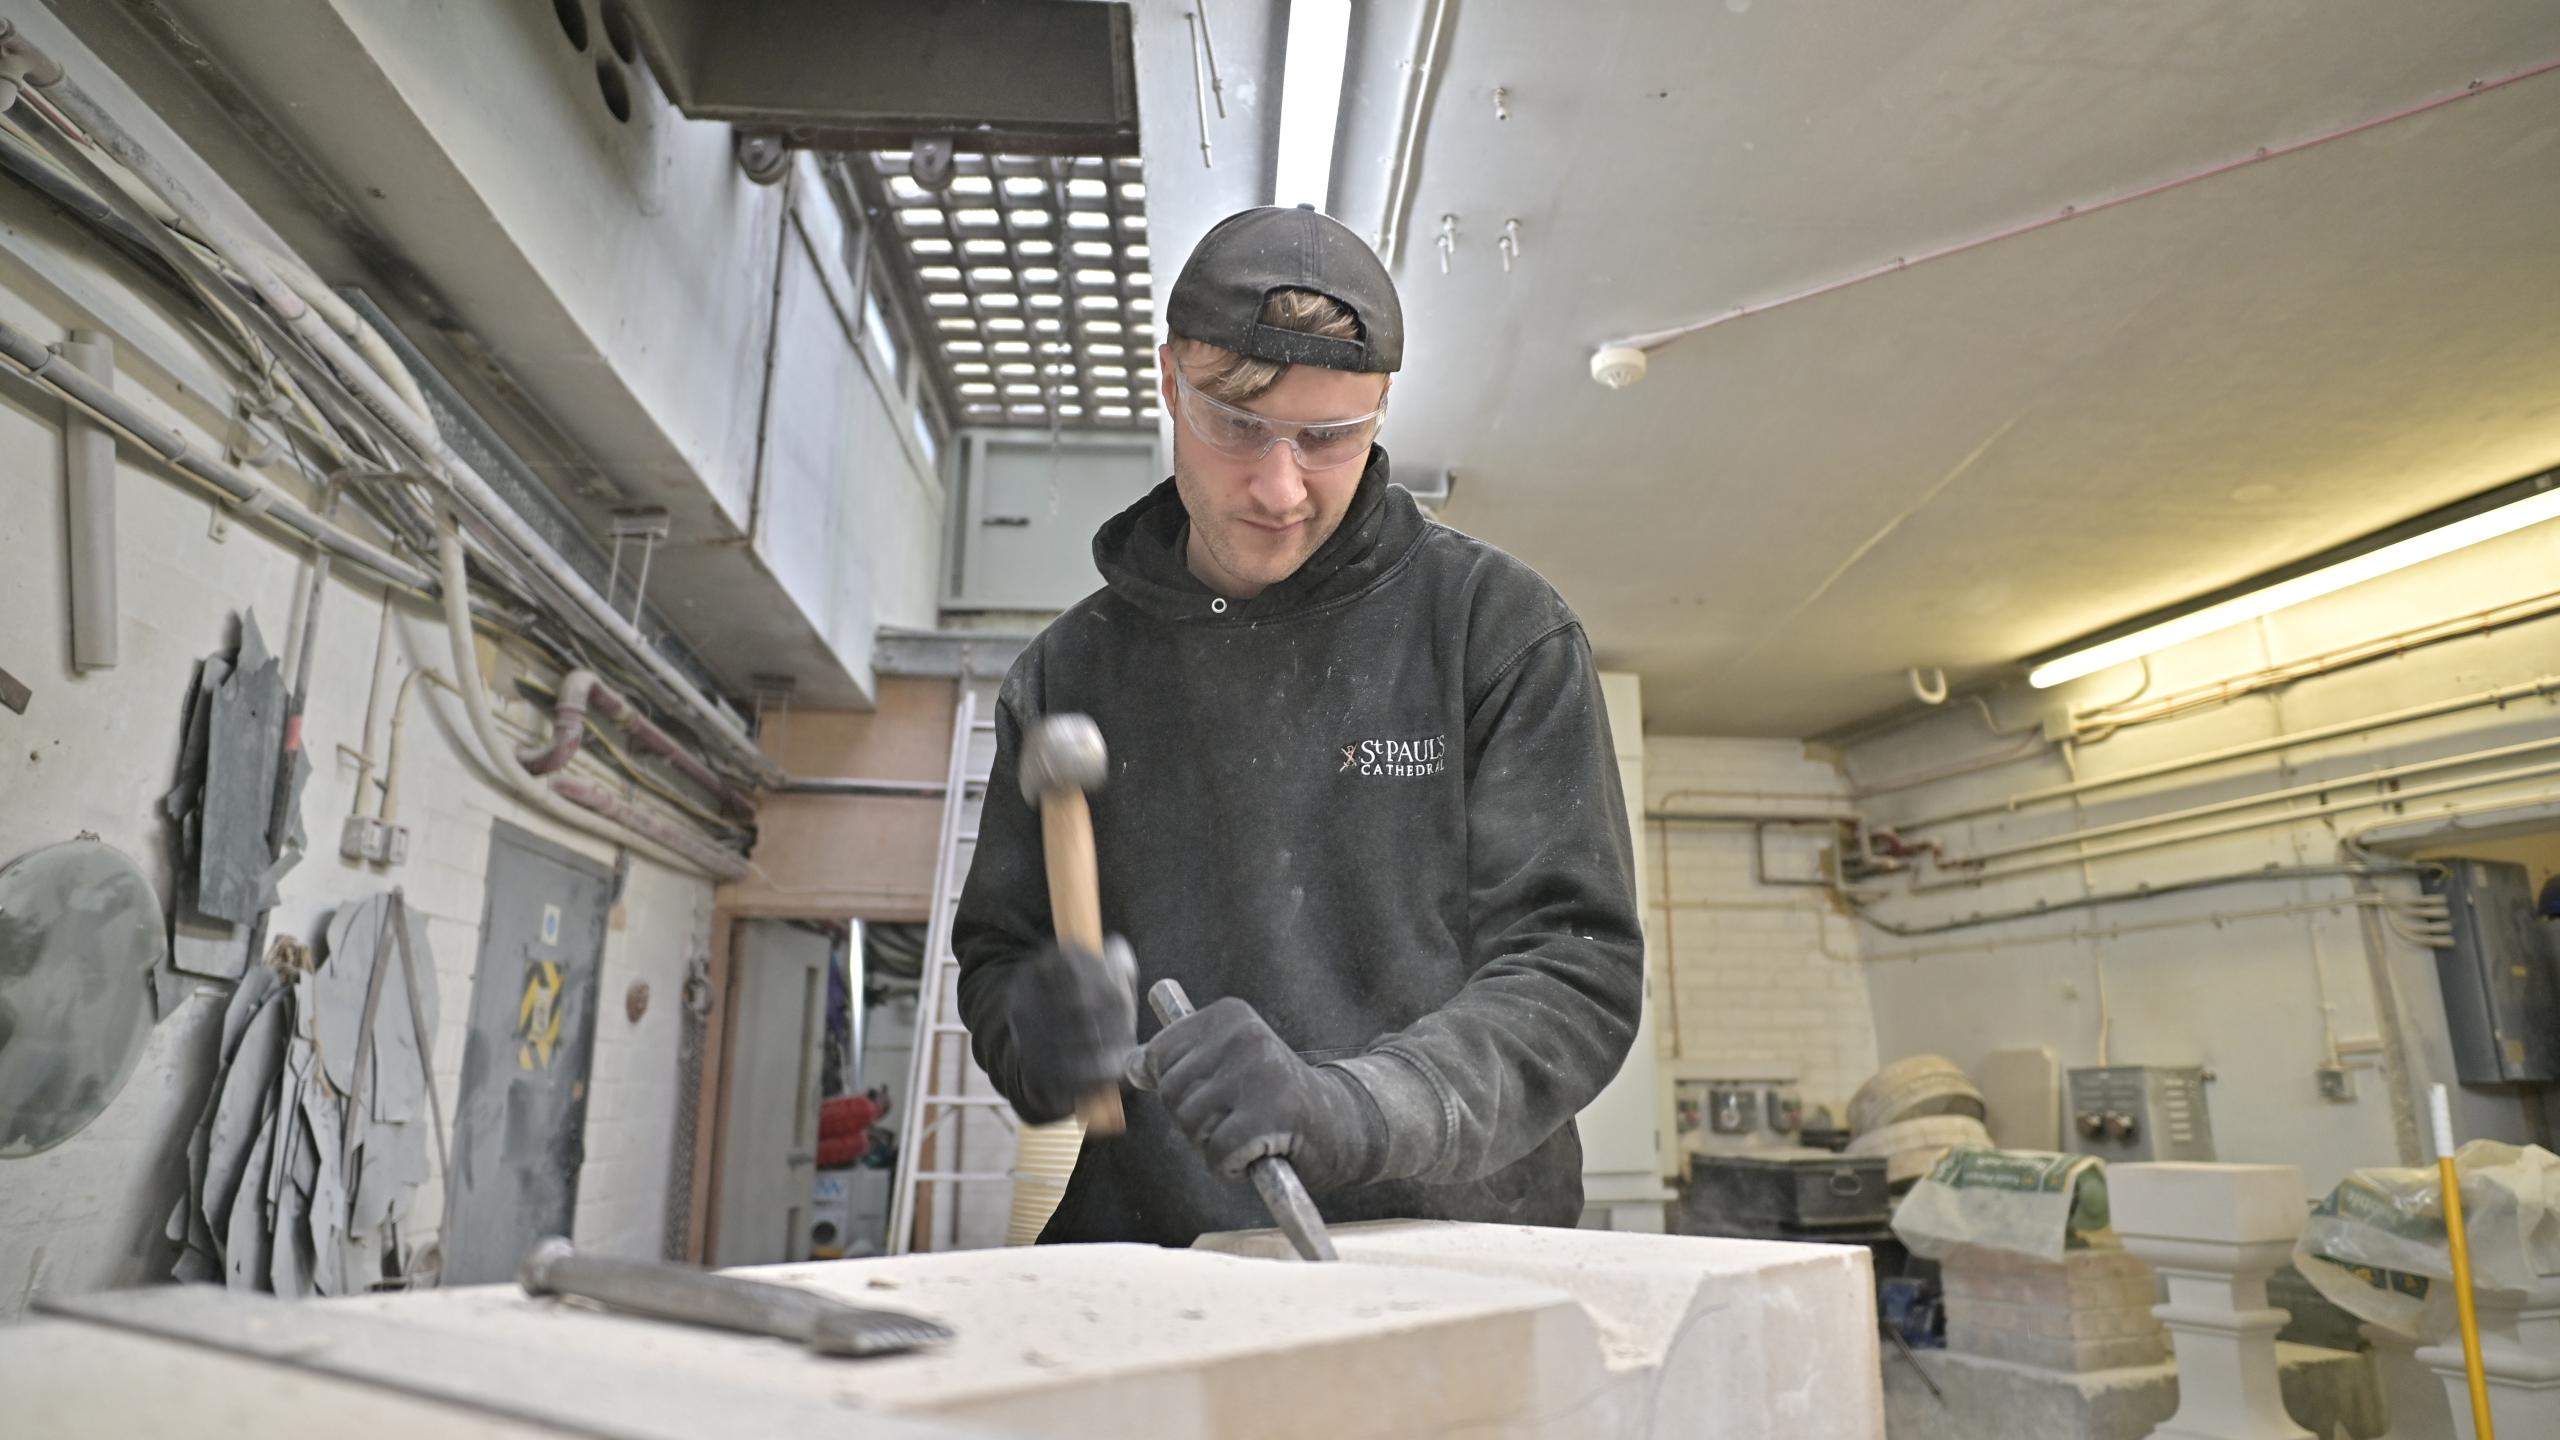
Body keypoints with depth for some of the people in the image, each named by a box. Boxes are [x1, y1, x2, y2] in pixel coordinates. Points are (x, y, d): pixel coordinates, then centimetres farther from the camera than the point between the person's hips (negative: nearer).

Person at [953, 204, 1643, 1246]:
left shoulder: (1497, 625, 1)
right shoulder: (1067, 671, 10)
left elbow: (1577, 969, -4)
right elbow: (995, 965, 15)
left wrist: (1349, 1102, -20)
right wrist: (1041, 1033, -8)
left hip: (1453, 1244, -1)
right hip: (1150, 1244, 2)